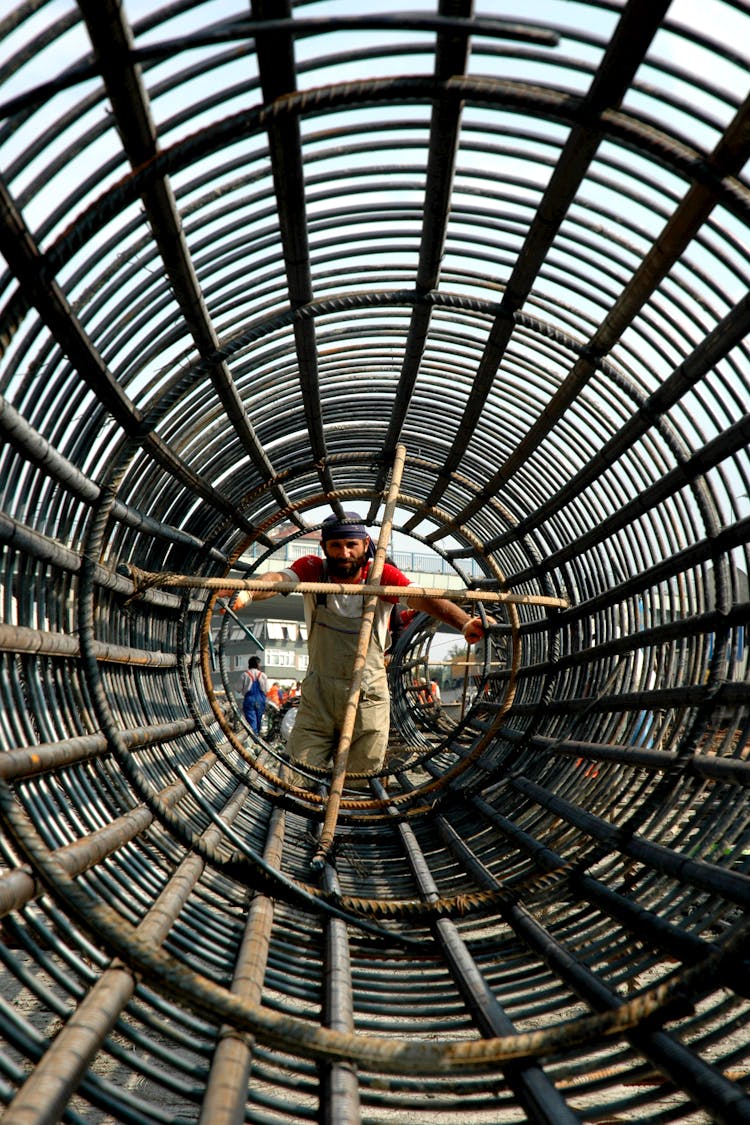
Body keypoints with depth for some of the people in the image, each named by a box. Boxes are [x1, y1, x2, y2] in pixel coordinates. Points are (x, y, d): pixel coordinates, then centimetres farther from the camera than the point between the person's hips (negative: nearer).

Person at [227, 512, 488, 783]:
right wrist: (247, 592, -50)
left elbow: (423, 598, -25)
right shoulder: (312, 569, -7)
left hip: (369, 699, 0)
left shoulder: (382, 575, -9)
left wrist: (465, 623, -44)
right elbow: (279, 579, -27)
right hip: (317, 696, 1)